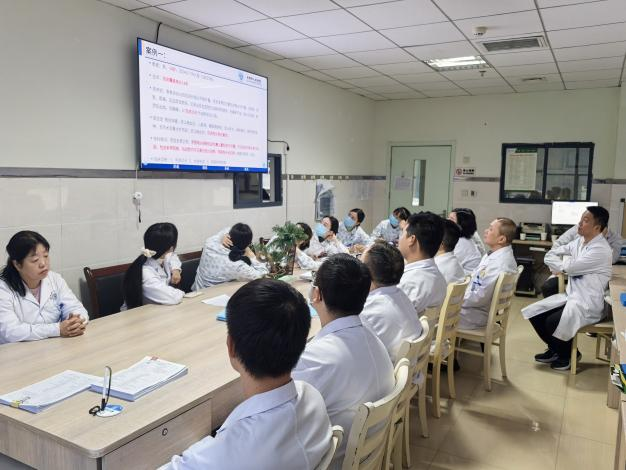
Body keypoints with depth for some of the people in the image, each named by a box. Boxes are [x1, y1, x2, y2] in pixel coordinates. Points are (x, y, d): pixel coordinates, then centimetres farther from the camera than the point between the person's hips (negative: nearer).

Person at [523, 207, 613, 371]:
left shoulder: (601, 250, -20)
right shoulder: (579, 241, 7)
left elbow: (569, 267, -22)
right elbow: (550, 255, 8)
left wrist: (562, 262, -1)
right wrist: (564, 265, -11)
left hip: (588, 303, -8)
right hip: (571, 295, 8)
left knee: (553, 322, -27)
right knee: (533, 313, -2)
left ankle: (570, 354, 4)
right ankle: (555, 349, 18)